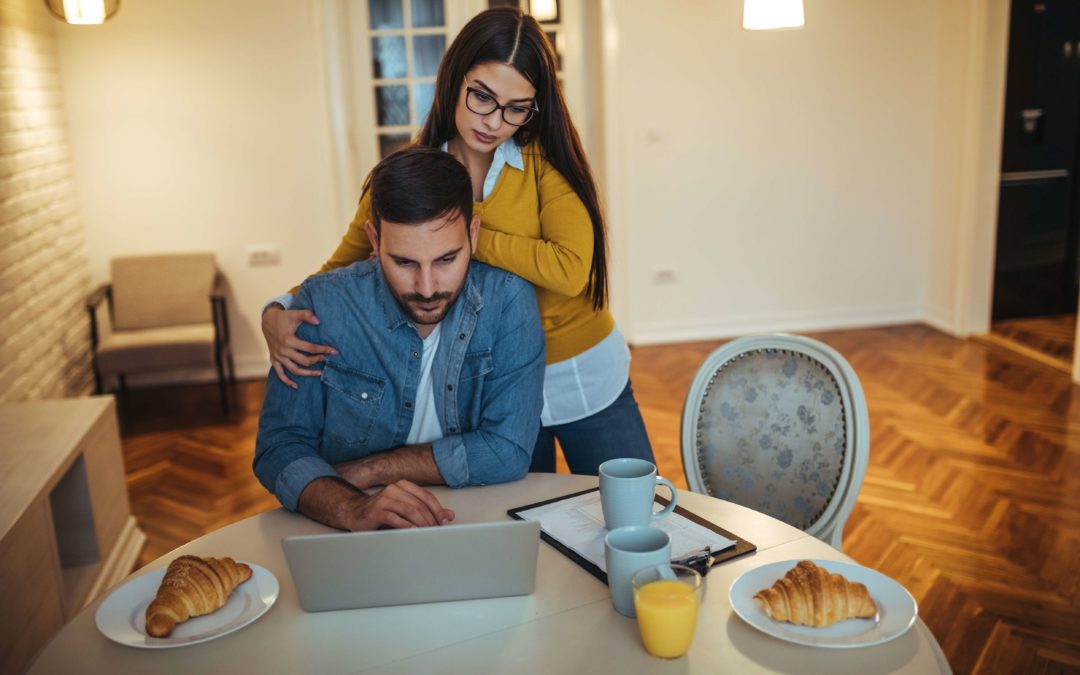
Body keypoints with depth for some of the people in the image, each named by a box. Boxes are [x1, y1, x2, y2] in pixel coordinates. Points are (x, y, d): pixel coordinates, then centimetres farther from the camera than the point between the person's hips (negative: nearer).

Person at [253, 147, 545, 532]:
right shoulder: (322, 305, -11)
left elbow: (508, 451, -15)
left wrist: (365, 470, -13)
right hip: (349, 546, 1)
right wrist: (353, 510, -30)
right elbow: (281, 449, -11)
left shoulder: (508, 301, -12)